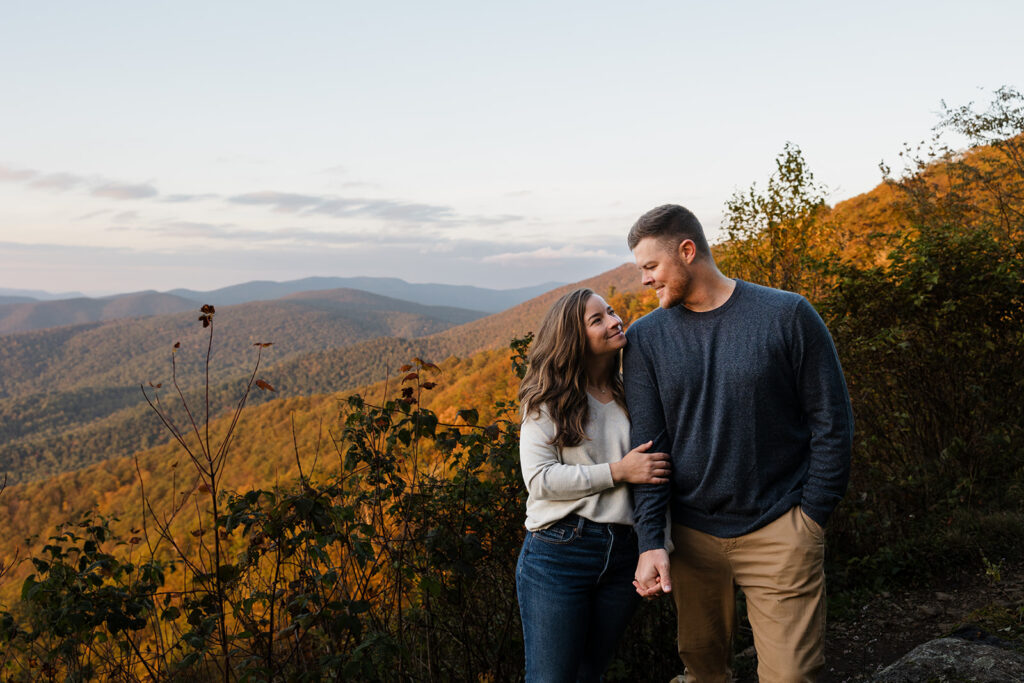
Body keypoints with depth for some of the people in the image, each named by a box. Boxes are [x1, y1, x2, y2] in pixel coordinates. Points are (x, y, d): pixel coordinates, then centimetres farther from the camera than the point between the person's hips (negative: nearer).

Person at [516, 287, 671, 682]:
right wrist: (617, 472, -16)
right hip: (557, 553, -4)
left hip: (622, 557, 4)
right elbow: (538, 478, -13)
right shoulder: (548, 401, -5)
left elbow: (655, 469, 11)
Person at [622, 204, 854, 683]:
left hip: (779, 531, -2)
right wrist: (650, 540, -12)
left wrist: (812, 517, -4)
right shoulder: (644, 338, 0)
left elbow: (832, 421, -2)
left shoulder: (787, 315, -7)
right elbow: (648, 444, -3)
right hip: (691, 535, 3)